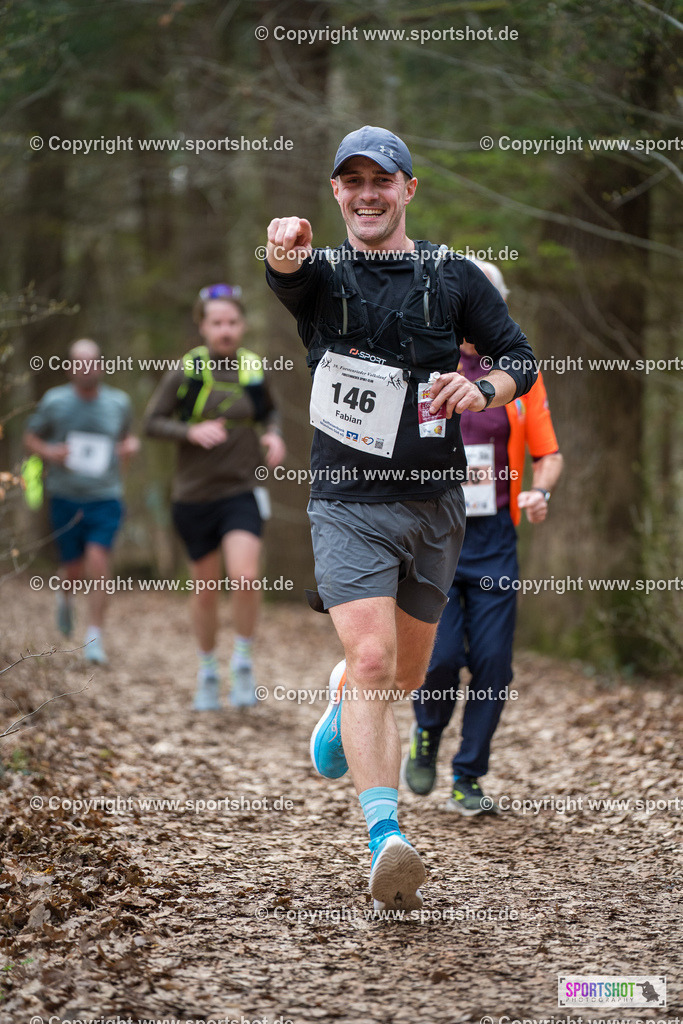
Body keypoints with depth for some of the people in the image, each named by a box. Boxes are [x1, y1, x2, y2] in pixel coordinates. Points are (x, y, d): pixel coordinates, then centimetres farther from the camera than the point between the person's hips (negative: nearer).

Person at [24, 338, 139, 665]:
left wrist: (131, 445, -1)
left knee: (98, 564, -15)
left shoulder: (119, 402, 2)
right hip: (65, 499, 0)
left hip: (105, 499, 0)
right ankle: (65, 594, 44)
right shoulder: (55, 401, -3)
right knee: (74, 570, 6)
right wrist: (49, 452, -12)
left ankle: (94, 638, -7)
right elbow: (30, 437, 8)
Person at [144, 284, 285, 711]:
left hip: (242, 491, 0)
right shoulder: (185, 372, -5)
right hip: (195, 495, 0)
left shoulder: (255, 369, 2)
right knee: (206, 590, 9)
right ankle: (208, 672, 30)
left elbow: (270, 410, 21)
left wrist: (273, 435, 0)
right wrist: (192, 431, -18)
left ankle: (244, 660, 0)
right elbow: (152, 422, -1)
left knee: (246, 578, -21)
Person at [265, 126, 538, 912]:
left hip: (434, 503, 3)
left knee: (405, 674, 15)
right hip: (348, 502, -3)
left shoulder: (453, 277, 5)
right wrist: (286, 253, -49)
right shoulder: (322, 274, 0)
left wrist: (482, 389, -15)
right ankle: (385, 839, -22)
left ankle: (342, 692, 50)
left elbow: (522, 358, 8)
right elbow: (289, 279, -24)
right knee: (373, 660, -19)